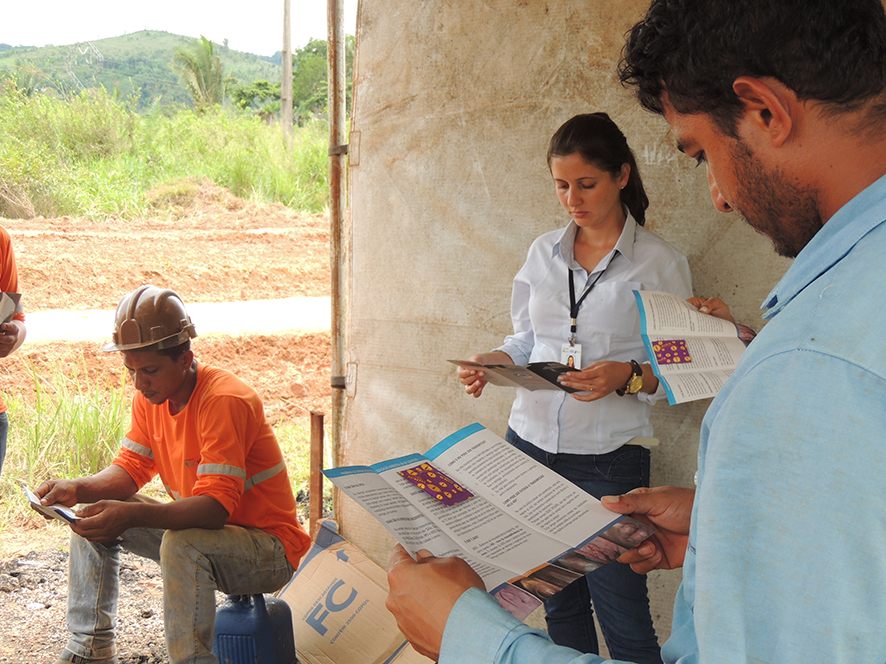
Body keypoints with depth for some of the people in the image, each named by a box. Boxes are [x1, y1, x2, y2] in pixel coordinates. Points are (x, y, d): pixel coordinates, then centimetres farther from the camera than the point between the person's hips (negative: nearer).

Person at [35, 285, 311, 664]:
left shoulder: (225, 401, -26)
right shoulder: (151, 397, 0)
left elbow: (215, 508, -33)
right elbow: (131, 469, 3)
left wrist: (132, 515, -45)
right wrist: (77, 490, -17)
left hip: (271, 553, -9)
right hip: (198, 531, 9)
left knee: (182, 544, -37)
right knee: (94, 516, 4)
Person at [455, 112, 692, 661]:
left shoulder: (659, 264, -4)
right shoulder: (544, 252, 9)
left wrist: (627, 377, -21)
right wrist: (494, 364, -3)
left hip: (608, 459, -4)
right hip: (530, 445, 5)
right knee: (559, 605, 15)